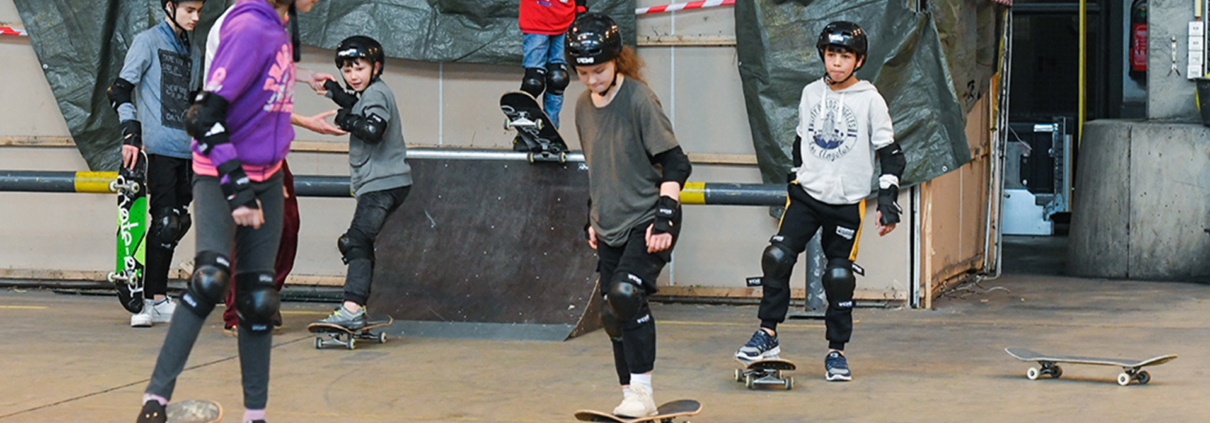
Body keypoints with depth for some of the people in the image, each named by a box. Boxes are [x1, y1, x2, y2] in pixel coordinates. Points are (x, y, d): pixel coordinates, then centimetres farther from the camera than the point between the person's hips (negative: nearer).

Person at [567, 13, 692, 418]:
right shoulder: (584, 106, 7)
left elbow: (675, 164, -14)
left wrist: (665, 218, -21)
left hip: (646, 222, -7)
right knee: (613, 315, 6)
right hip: (610, 228, 7)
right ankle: (631, 400, 16)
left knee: (626, 295, -25)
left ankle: (642, 392, -17)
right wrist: (592, 216, 20)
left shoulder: (639, 99, -14)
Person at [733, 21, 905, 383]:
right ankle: (767, 334, -1)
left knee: (839, 276, -2)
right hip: (806, 194, 3)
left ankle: (836, 351, 12)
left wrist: (887, 203, -8)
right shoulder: (811, 94, 7)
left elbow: (890, 154, -2)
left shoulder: (870, 100, -5)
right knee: (777, 257, -12)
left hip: (847, 203, -3)